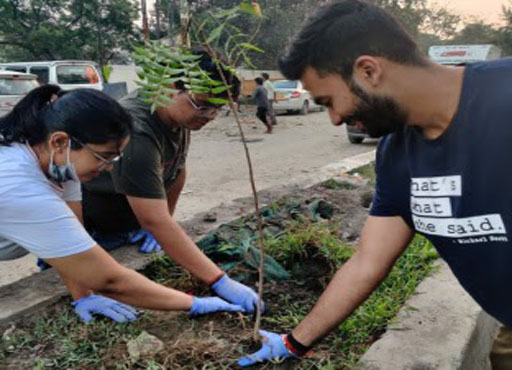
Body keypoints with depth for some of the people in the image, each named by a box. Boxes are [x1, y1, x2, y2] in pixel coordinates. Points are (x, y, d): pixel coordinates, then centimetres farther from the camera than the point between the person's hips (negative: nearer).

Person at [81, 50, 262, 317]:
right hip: (88, 231, -7)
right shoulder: (136, 133, -36)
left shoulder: (181, 113, -9)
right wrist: (221, 283, -40)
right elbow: (155, 222, -39)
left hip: (126, 227, 7)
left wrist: (163, 221, 4)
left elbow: (178, 169, 7)